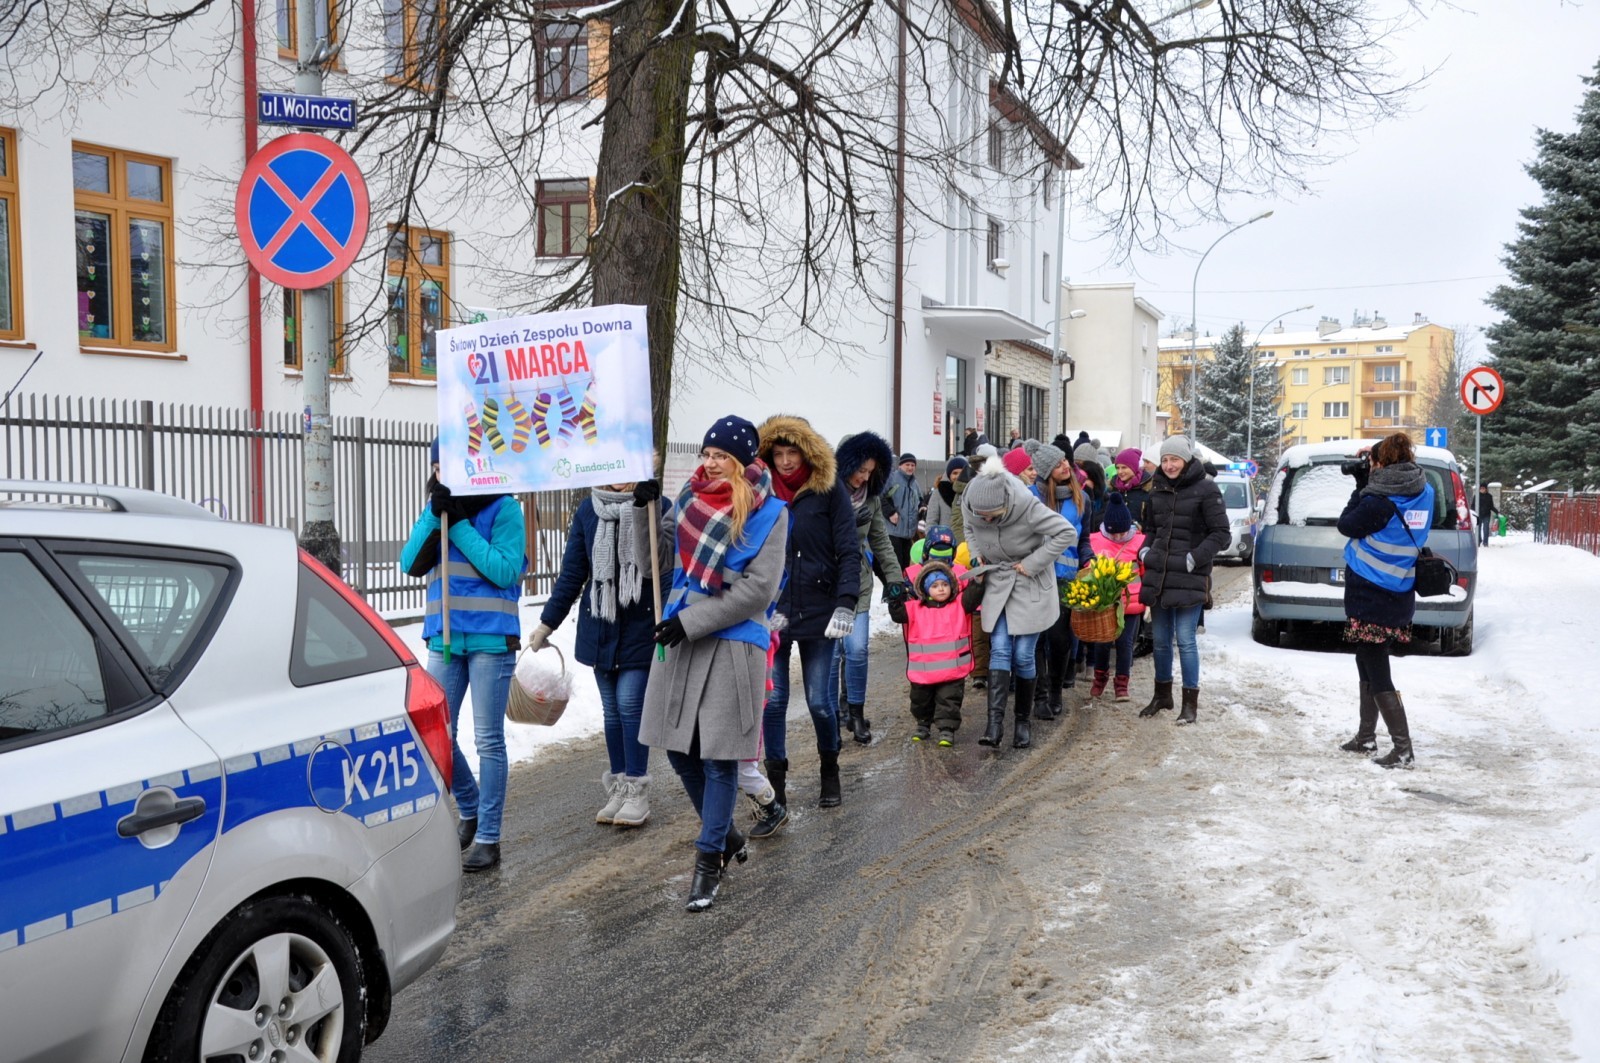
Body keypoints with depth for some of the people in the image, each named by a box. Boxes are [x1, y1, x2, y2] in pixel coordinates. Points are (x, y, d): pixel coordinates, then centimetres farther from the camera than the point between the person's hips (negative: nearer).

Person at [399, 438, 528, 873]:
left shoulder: (503, 508, -6)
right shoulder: (436, 507, 10)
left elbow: (505, 570, -16)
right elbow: (411, 564, -1)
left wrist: (459, 524, -17)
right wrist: (434, 517, -14)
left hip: (491, 638, -5)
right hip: (445, 638, 5)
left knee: (488, 739, 1)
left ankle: (487, 837, 10)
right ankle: (469, 810, 33)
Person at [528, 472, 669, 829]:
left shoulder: (657, 507, -6)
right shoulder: (587, 511, 4)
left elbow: (660, 562, -22)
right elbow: (572, 571, 10)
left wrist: (644, 509, -31)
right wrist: (548, 622, 11)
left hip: (641, 626, -4)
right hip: (600, 626, 4)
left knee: (630, 704, -7)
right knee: (612, 708, 9)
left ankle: (637, 792, 5)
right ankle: (618, 788, 20)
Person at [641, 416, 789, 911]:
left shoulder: (768, 512, -8)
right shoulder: (691, 497, 9)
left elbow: (758, 588, -13)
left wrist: (691, 621, -15)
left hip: (733, 644, -6)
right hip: (679, 638, 6)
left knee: (719, 755, -1)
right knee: (678, 746, 10)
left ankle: (709, 861, 12)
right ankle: (726, 836, 31)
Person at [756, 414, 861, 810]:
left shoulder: (829, 492, -1)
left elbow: (848, 552, -4)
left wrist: (845, 603, -14)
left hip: (817, 611, -2)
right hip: (770, 611, 2)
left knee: (820, 700, 2)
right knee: (772, 699, 2)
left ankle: (830, 770, 26)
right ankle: (775, 780, 15)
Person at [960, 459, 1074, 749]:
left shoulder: (1027, 506, -28)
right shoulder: (970, 507, -13)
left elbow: (1066, 532, -21)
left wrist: (1033, 563, -21)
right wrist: (976, 554, -5)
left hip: (1030, 586, -3)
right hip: (997, 584, 3)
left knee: (1023, 655, -1)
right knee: (999, 650, -7)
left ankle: (1023, 720, 16)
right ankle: (995, 721, -14)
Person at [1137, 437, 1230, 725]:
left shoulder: (1206, 489, -7)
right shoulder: (1158, 489, 11)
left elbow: (1221, 534, -7)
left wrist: (1196, 558, -15)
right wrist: (1145, 551, 6)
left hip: (1189, 577, -6)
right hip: (1158, 575, 6)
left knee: (1185, 639, -5)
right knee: (1161, 639, 13)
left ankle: (1190, 701, 6)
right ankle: (1162, 694, 28)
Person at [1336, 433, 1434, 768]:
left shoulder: (1381, 501, -22)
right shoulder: (1424, 494, 2)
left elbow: (1347, 525, -8)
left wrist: (1362, 484, -4)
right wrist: (1366, 482, 3)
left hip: (1371, 598, -9)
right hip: (1400, 598, 9)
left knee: (1377, 674, -3)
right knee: (1368, 664, 22)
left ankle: (1403, 750, -3)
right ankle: (1366, 737, 31)